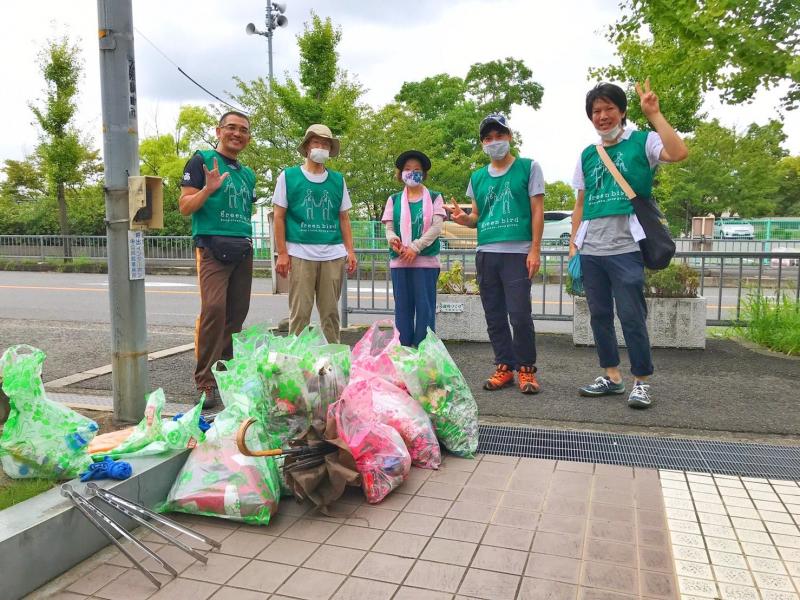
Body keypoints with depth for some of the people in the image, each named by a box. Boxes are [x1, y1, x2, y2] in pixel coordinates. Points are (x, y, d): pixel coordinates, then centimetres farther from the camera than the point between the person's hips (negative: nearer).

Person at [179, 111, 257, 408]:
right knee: (214, 309, -18)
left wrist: (248, 239, 14)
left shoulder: (248, 174, 22)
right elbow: (184, 207, -3)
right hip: (212, 246, -6)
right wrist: (208, 189, -20)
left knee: (236, 314, 4)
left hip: (242, 250, 7)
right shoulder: (202, 160, 4)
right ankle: (206, 383, -13)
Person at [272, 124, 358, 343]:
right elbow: (279, 217, 3)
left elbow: (344, 218, 16)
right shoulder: (288, 176, 5)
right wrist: (282, 253, -4)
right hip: (300, 254, -2)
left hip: (334, 255, 3)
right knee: (300, 313, 0)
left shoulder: (338, 180, 13)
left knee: (330, 312, 8)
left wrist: (350, 251, 7)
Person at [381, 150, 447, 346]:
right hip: (399, 261, 2)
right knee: (402, 308, 5)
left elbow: (436, 227, -3)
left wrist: (415, 248, -15)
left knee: (425, 307, -2)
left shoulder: (434, 198, 8)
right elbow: (389, 228, 7)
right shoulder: (394, 199, 15)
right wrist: (393, 239, -18)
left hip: (426, 260, -2)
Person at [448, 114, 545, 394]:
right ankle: (504, 367, 17)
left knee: (519, 315, -8)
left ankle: (526, 369, 6)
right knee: (494, 316, 7)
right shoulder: (478, 178, 16)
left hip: (518, 252, -4)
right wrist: (464, 218, -3)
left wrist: (535, 249, -8)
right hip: (486, 253, 5)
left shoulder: (528, 167, 5)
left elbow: (537, 211, 1)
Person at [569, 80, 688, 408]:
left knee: (632, 316, -3)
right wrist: (573, 245, 11)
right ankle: (612, 376, 22)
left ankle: (642, 381, 10)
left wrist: (654, 114, -17)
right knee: (600, 315, 10)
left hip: (625, 249, -5)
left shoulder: (642, 142, 2)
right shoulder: (587, 155, 15)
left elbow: (679, 153, -19)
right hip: (591, 251, 6)